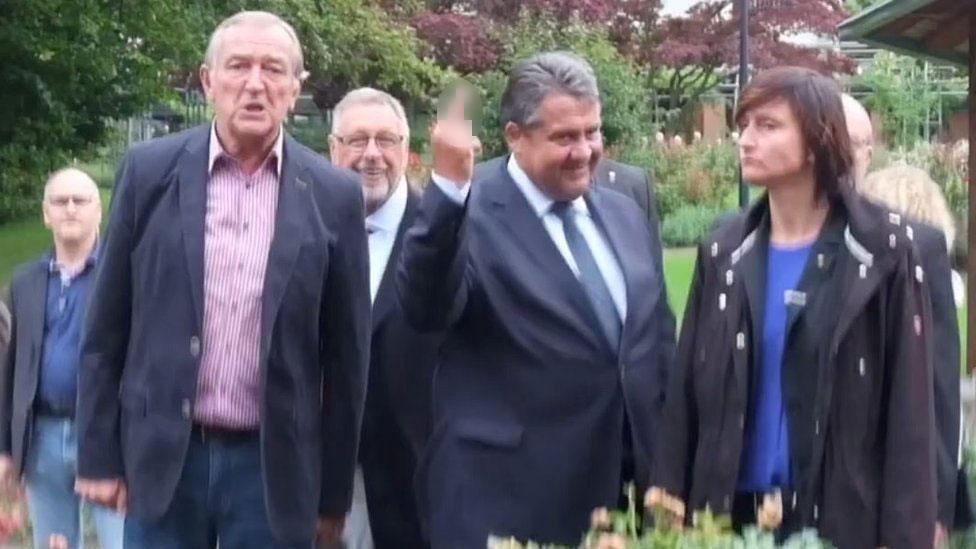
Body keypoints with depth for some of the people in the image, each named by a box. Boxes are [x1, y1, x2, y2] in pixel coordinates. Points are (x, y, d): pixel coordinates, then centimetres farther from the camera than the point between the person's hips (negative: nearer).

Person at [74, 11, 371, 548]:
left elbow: (345, 355, 3)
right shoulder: (150, 170, 0)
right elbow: (107, 328, 3)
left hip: (274, 465, 0)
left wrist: (334, 492, 5)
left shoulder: (333, 195, -1)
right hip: (162, 456, 0)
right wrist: (99, 454, 1)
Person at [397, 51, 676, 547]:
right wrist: (449, 187, -35)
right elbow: (426, 310, -25)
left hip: (622, 493, 6)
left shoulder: (626, 215, 12)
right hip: (502, 500, -6)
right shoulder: (470, 216, -8)